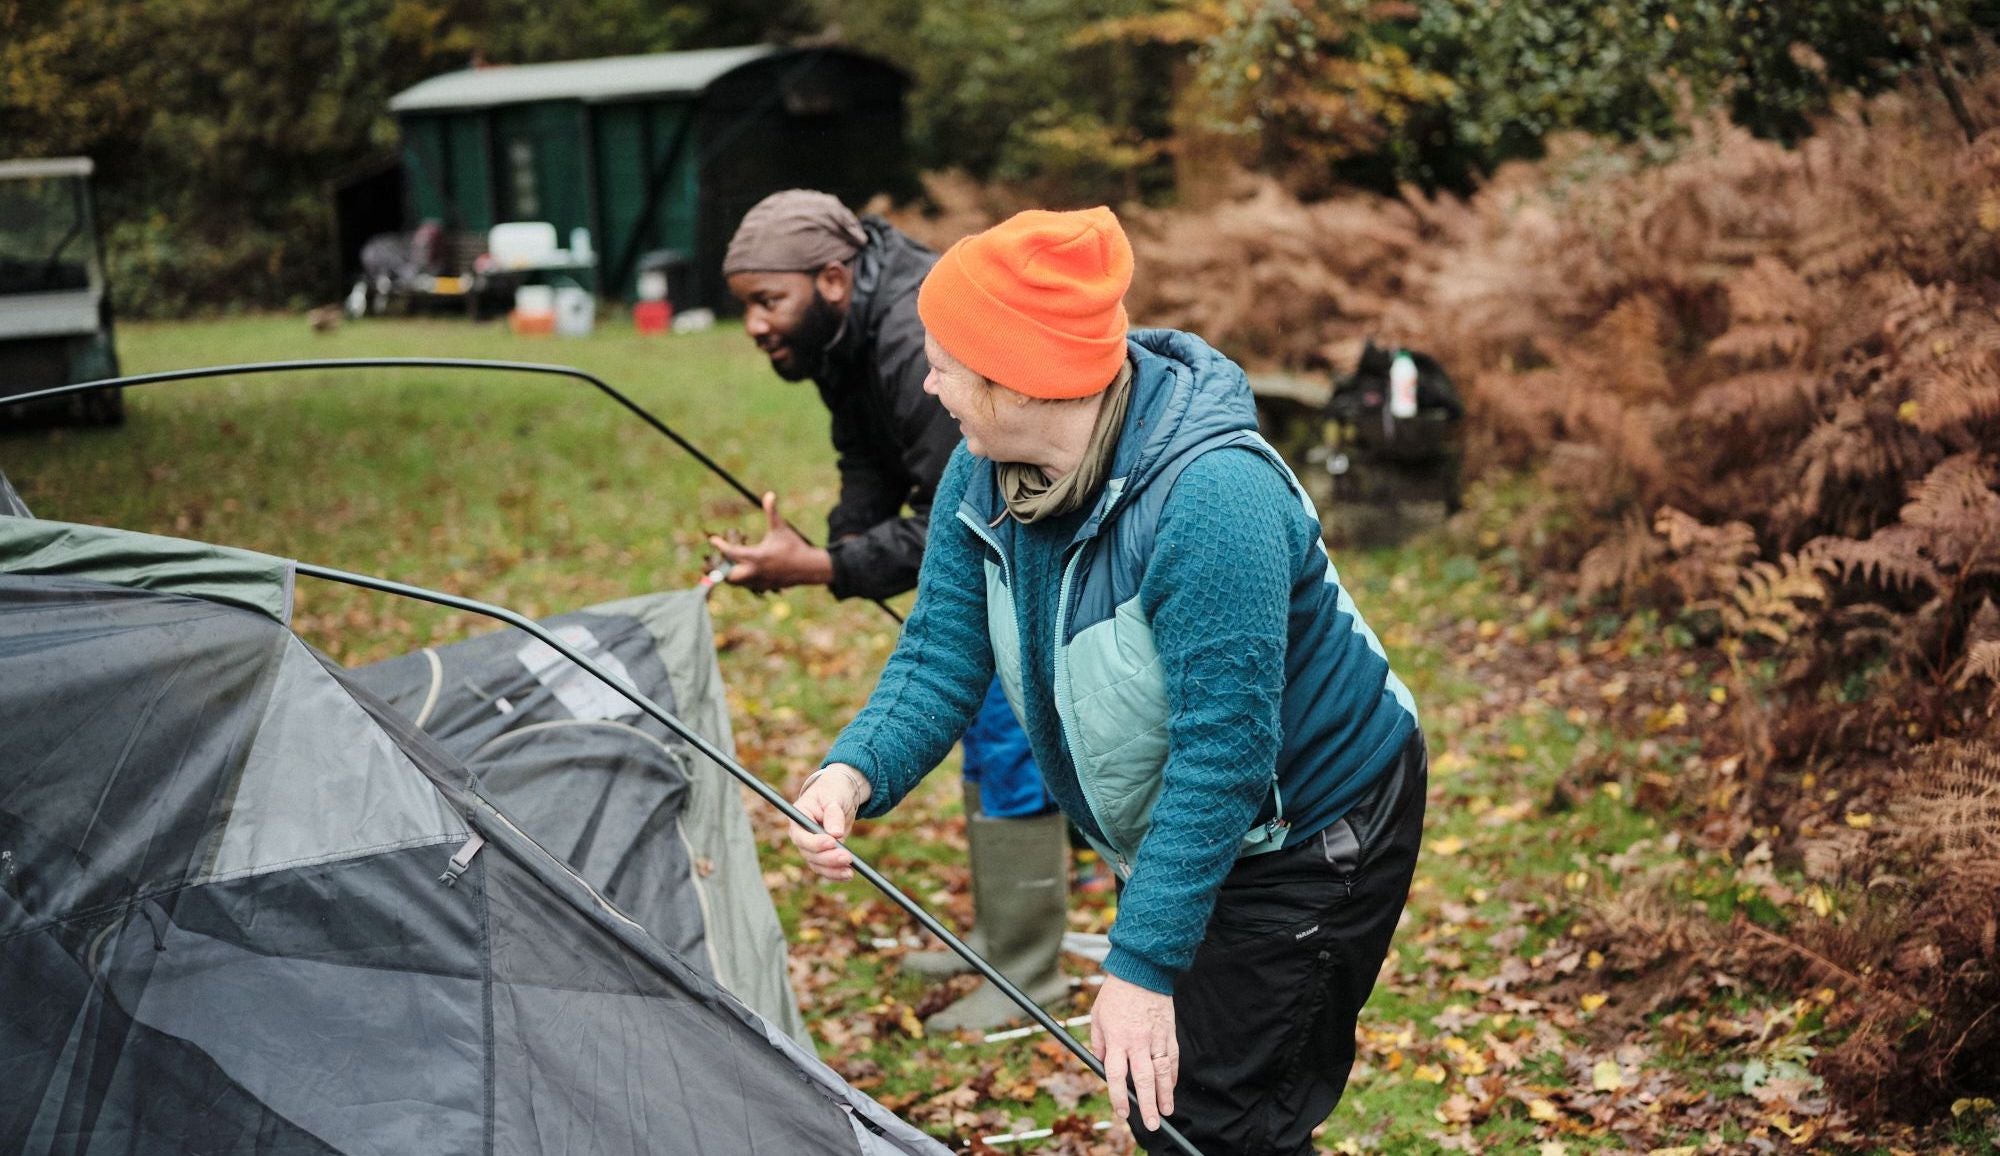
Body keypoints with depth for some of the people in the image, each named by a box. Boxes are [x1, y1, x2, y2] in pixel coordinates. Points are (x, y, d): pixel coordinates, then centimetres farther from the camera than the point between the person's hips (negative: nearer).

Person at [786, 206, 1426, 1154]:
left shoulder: (1210, 497, -36)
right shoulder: (985, 473, -10)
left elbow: (1224, 753, -35)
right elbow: (940, 658, -6)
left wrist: (1141, 966, -34)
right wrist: (854, 774, -26)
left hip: (1313, 833, -8)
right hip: (1178, 832, 8)